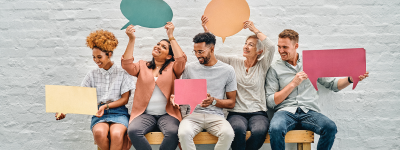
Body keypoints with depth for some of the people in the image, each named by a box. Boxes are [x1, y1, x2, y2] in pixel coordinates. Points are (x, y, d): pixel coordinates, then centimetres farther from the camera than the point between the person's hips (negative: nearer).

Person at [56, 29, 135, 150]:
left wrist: (106, 106, -12)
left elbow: (124, 99, 3)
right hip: (99, 114, 2)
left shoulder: (122, 73, 6)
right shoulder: (92, 75, 15)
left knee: (116, 134, -37)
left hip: (118, 112, -2)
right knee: (99, 132, -35)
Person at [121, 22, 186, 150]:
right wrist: (132, 40, -8)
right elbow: (127, 64, -1)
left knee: (173, 132, -35)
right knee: (133, 131, -32)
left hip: (167, 114, -1)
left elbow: (181, 60, -9)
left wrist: (171, 36, -8)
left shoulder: (172, 67, 12)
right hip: (145, 114, 1)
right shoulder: (142, 66, 18)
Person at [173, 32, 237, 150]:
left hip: (216, 116, -1)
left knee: (228, 133, -33)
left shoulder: (227, 70, 5)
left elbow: (231, 103, 7)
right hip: (194, 114, 1)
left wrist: (214, 101, -12)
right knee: (183, 133, -33)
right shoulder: (190, 68, 10)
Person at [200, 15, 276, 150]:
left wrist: (255, 30, -4)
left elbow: (271, 47, -10)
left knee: (260, 131, -35)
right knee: (238, 129, -37)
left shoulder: (262, 66, 8)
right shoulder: (234, 63, 12)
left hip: (258, 113, 0)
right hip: (236, 113, 0)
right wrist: (206, 30, -1)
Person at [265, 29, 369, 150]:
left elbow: (333, 85, 17)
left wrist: (350, 79, -1)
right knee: (275, 129, -36)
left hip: (309, 111, 2)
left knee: (330, 127, -30)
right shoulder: (275, 68, 8)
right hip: (285, 111, -2)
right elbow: (271, 101, 0)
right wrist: (293, 83, -5)